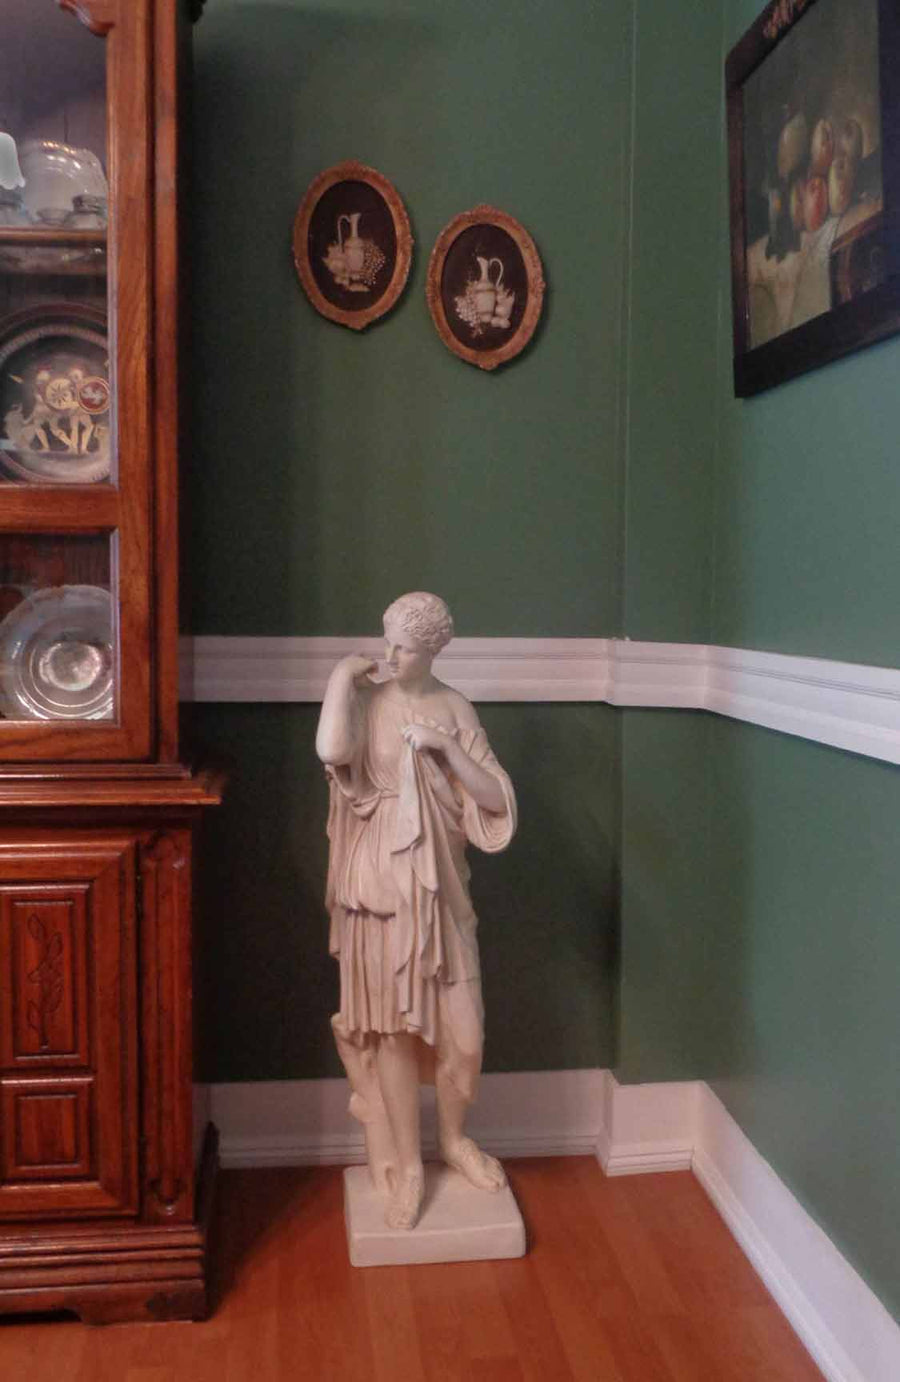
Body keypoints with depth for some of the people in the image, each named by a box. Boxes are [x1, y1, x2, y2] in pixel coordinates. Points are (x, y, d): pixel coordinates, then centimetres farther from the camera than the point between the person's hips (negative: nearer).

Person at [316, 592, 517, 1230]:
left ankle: (454, 1135, 33)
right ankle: (408, 1162, 22)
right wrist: (342, 675, -15)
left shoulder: (455, 708, 2)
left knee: (461, 1025, 6)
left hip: (438, 883, 2)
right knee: (392, 1023, 6)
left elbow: (497, 799, -2)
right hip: (379, 881, -2)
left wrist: (446, 747, -13)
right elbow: (332, 750, -27)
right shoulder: (366, 700, -4)